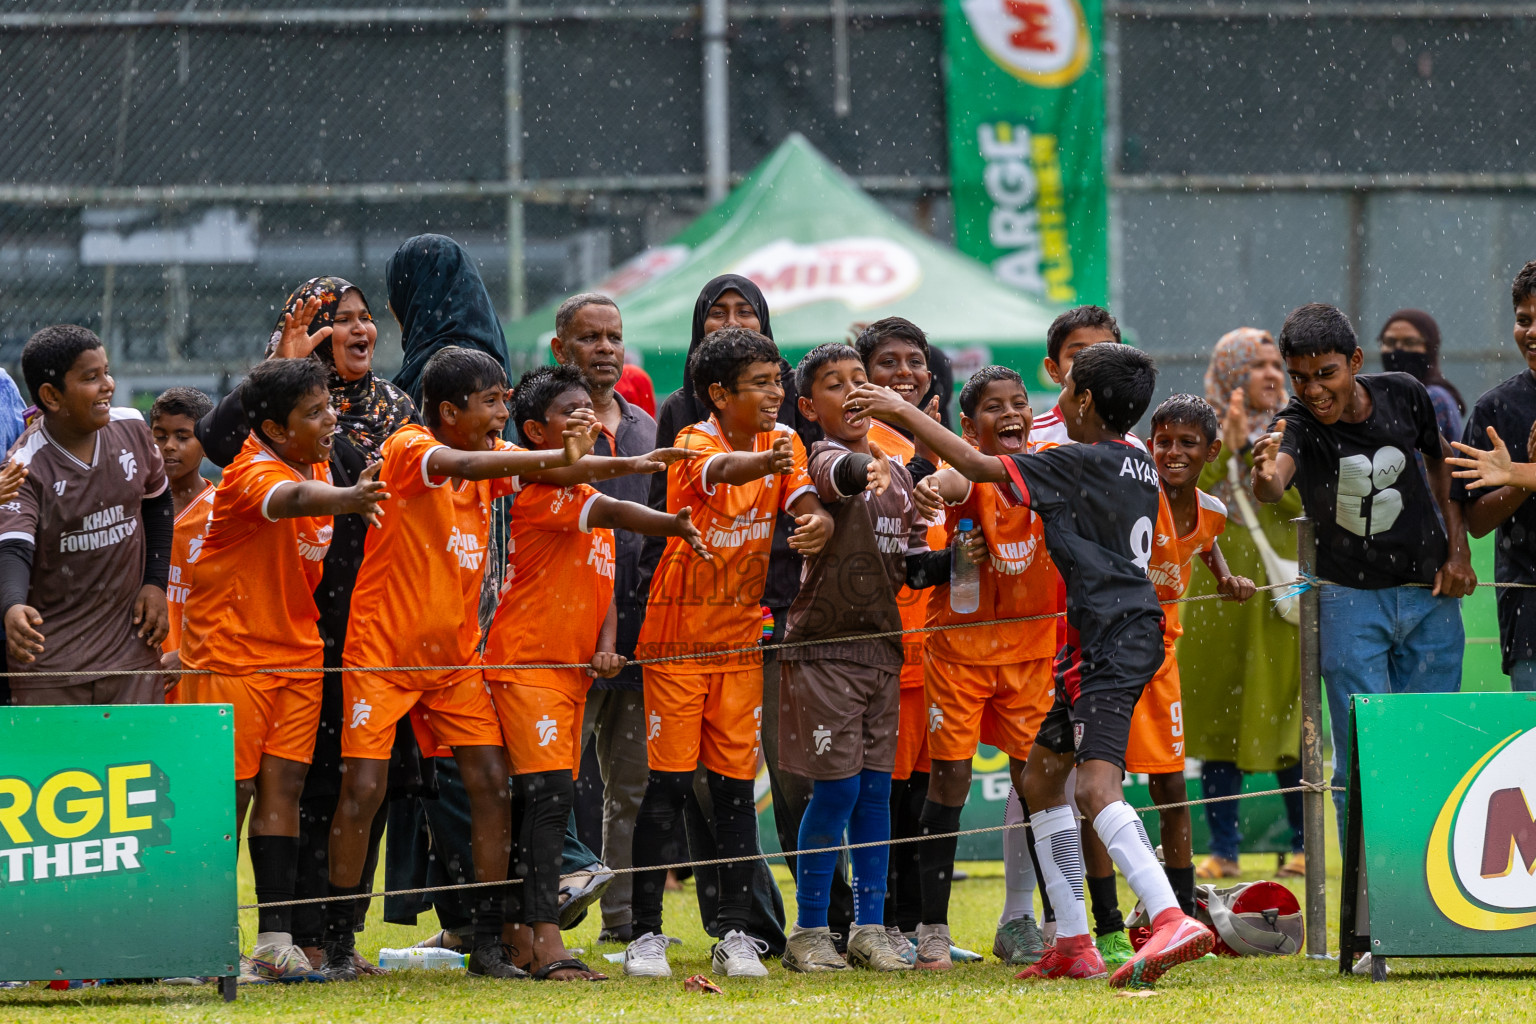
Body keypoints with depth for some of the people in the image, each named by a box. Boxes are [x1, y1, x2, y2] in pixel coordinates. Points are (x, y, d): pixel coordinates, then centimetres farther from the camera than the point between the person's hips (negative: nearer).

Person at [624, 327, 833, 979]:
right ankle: (646, 933, 1)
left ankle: (736, 935, 8)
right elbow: (721, 471, -38)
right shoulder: (695, 443, -14)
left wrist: (817, 522, -38)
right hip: (677, 637, -4)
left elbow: (806, 504, -12)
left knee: (737, 788, 3)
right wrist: (768, 460, -60)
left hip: (740, 642, 4)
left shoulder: (783, 443, 2)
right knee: (668, 785, -4)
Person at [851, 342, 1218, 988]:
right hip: (1110, 639, 10)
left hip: (1114, 641, -10)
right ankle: (1073, 945, 18)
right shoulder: (1137, 466, 15)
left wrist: (903, 412, 1)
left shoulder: (1081, 462, -11)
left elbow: (977, 467, -9)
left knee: (1097, 788, -23)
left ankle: (1172, 922, -39)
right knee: (1041, 776, 19)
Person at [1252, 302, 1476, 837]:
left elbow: (1439, 458, 13)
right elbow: (1272, 484, -40)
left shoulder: (1403, 395, -8)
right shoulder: (1296, 425, -17)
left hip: (1429, 593, 3)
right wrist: (1266, 477, -64)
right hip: (1349, 597, -3)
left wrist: (1458, 549, 7)